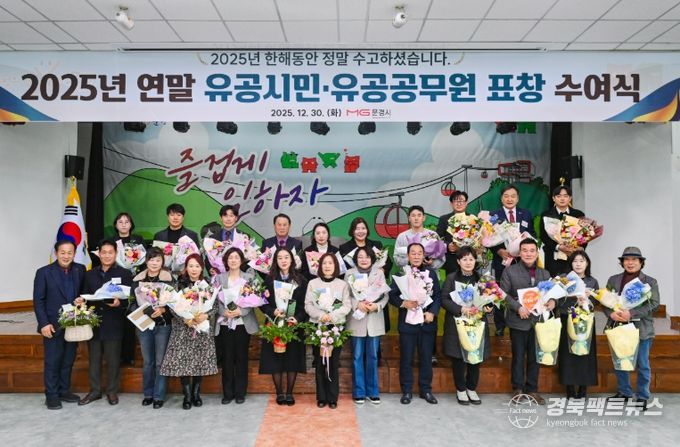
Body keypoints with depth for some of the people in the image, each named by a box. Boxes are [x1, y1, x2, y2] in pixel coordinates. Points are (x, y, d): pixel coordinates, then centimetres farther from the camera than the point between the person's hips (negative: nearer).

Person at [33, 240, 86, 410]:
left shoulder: (80, 270, 2)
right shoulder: (44, 272, -6)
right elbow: (38, 301, -7)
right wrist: (44, 323, -13)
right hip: (53, 325, -3)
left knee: (68, 360, 11)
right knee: (52, 361, 4)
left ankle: (64, 391, 24)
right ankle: (51, 396, 16)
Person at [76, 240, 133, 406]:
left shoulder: (125, 273, 0)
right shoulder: (90, 274, 12)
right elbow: (85, 295, 12)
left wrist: (119, 303, -24)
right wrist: (81, 301, -9)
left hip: (113, 324, -3)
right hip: (94, 322, 4)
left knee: (113, 359, 5)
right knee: (94, 358, 12)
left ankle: (112, 391, 18)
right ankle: (95, 391, 25)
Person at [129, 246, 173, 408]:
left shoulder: (168, 278, -6)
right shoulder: (138, 278, 3)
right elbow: (133, 301, 6)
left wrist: (163, 309, -24)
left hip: (163, 325, -3)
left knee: (160, 362, 3)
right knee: (147, 362, 13)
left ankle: (159, 396, 15)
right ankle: (148, 394, 27)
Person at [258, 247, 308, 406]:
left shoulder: (300, 280, 3)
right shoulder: (269, 279, 4)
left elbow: (305, 303, 0)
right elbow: (262, 303, 1)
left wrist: (297, 318, -16)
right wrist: (273, 312, -17)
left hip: (294, 325, 0)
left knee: (293, 359, 3)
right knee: (275, 359, 2)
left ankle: (289, 393, 16)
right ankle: (279, 393, 15)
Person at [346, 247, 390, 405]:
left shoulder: (379, 273, 7)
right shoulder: (349, 273, 2)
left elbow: (386, 295, 3)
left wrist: (377, 306, -15)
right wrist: (357, 304, -18)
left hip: (374, 321, 1)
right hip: (356, 320, -1)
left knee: (372, 357, 8)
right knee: (357, 357, 5)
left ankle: (373, 391, 20)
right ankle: (359, 392, 15)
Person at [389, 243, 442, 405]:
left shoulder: (431, 273, 6)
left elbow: (438, 295, 3)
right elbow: (392, 295, -3)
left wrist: (432, 312, -10)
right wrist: (403, 303, -20)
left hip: (427, 322, 2)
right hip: (407, 322, -2)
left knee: (426, 358, 10)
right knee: (406, 358, 5)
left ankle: (426, 390, 23)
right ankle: (407, 391, 17)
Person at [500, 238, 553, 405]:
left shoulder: (545, 273, 13)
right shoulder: (510, 271, -1)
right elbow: (504, 294, -7)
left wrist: (552, 301, -10)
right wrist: (518, 307, -18)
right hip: (518, 321, -3)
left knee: (535, 357, 10)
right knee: (518, 357, 7)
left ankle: (532, 389, 21)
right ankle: (517, 388, 20)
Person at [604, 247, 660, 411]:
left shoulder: (650, 282, 0)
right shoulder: (613, 280, 7)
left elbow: (654, 304, -10)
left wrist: (631, 314, -21)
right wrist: (611, 313, -16)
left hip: (641, 329, -3)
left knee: (642, 365, 6)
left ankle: (642, 397, 21)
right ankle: (624, 392, 29)